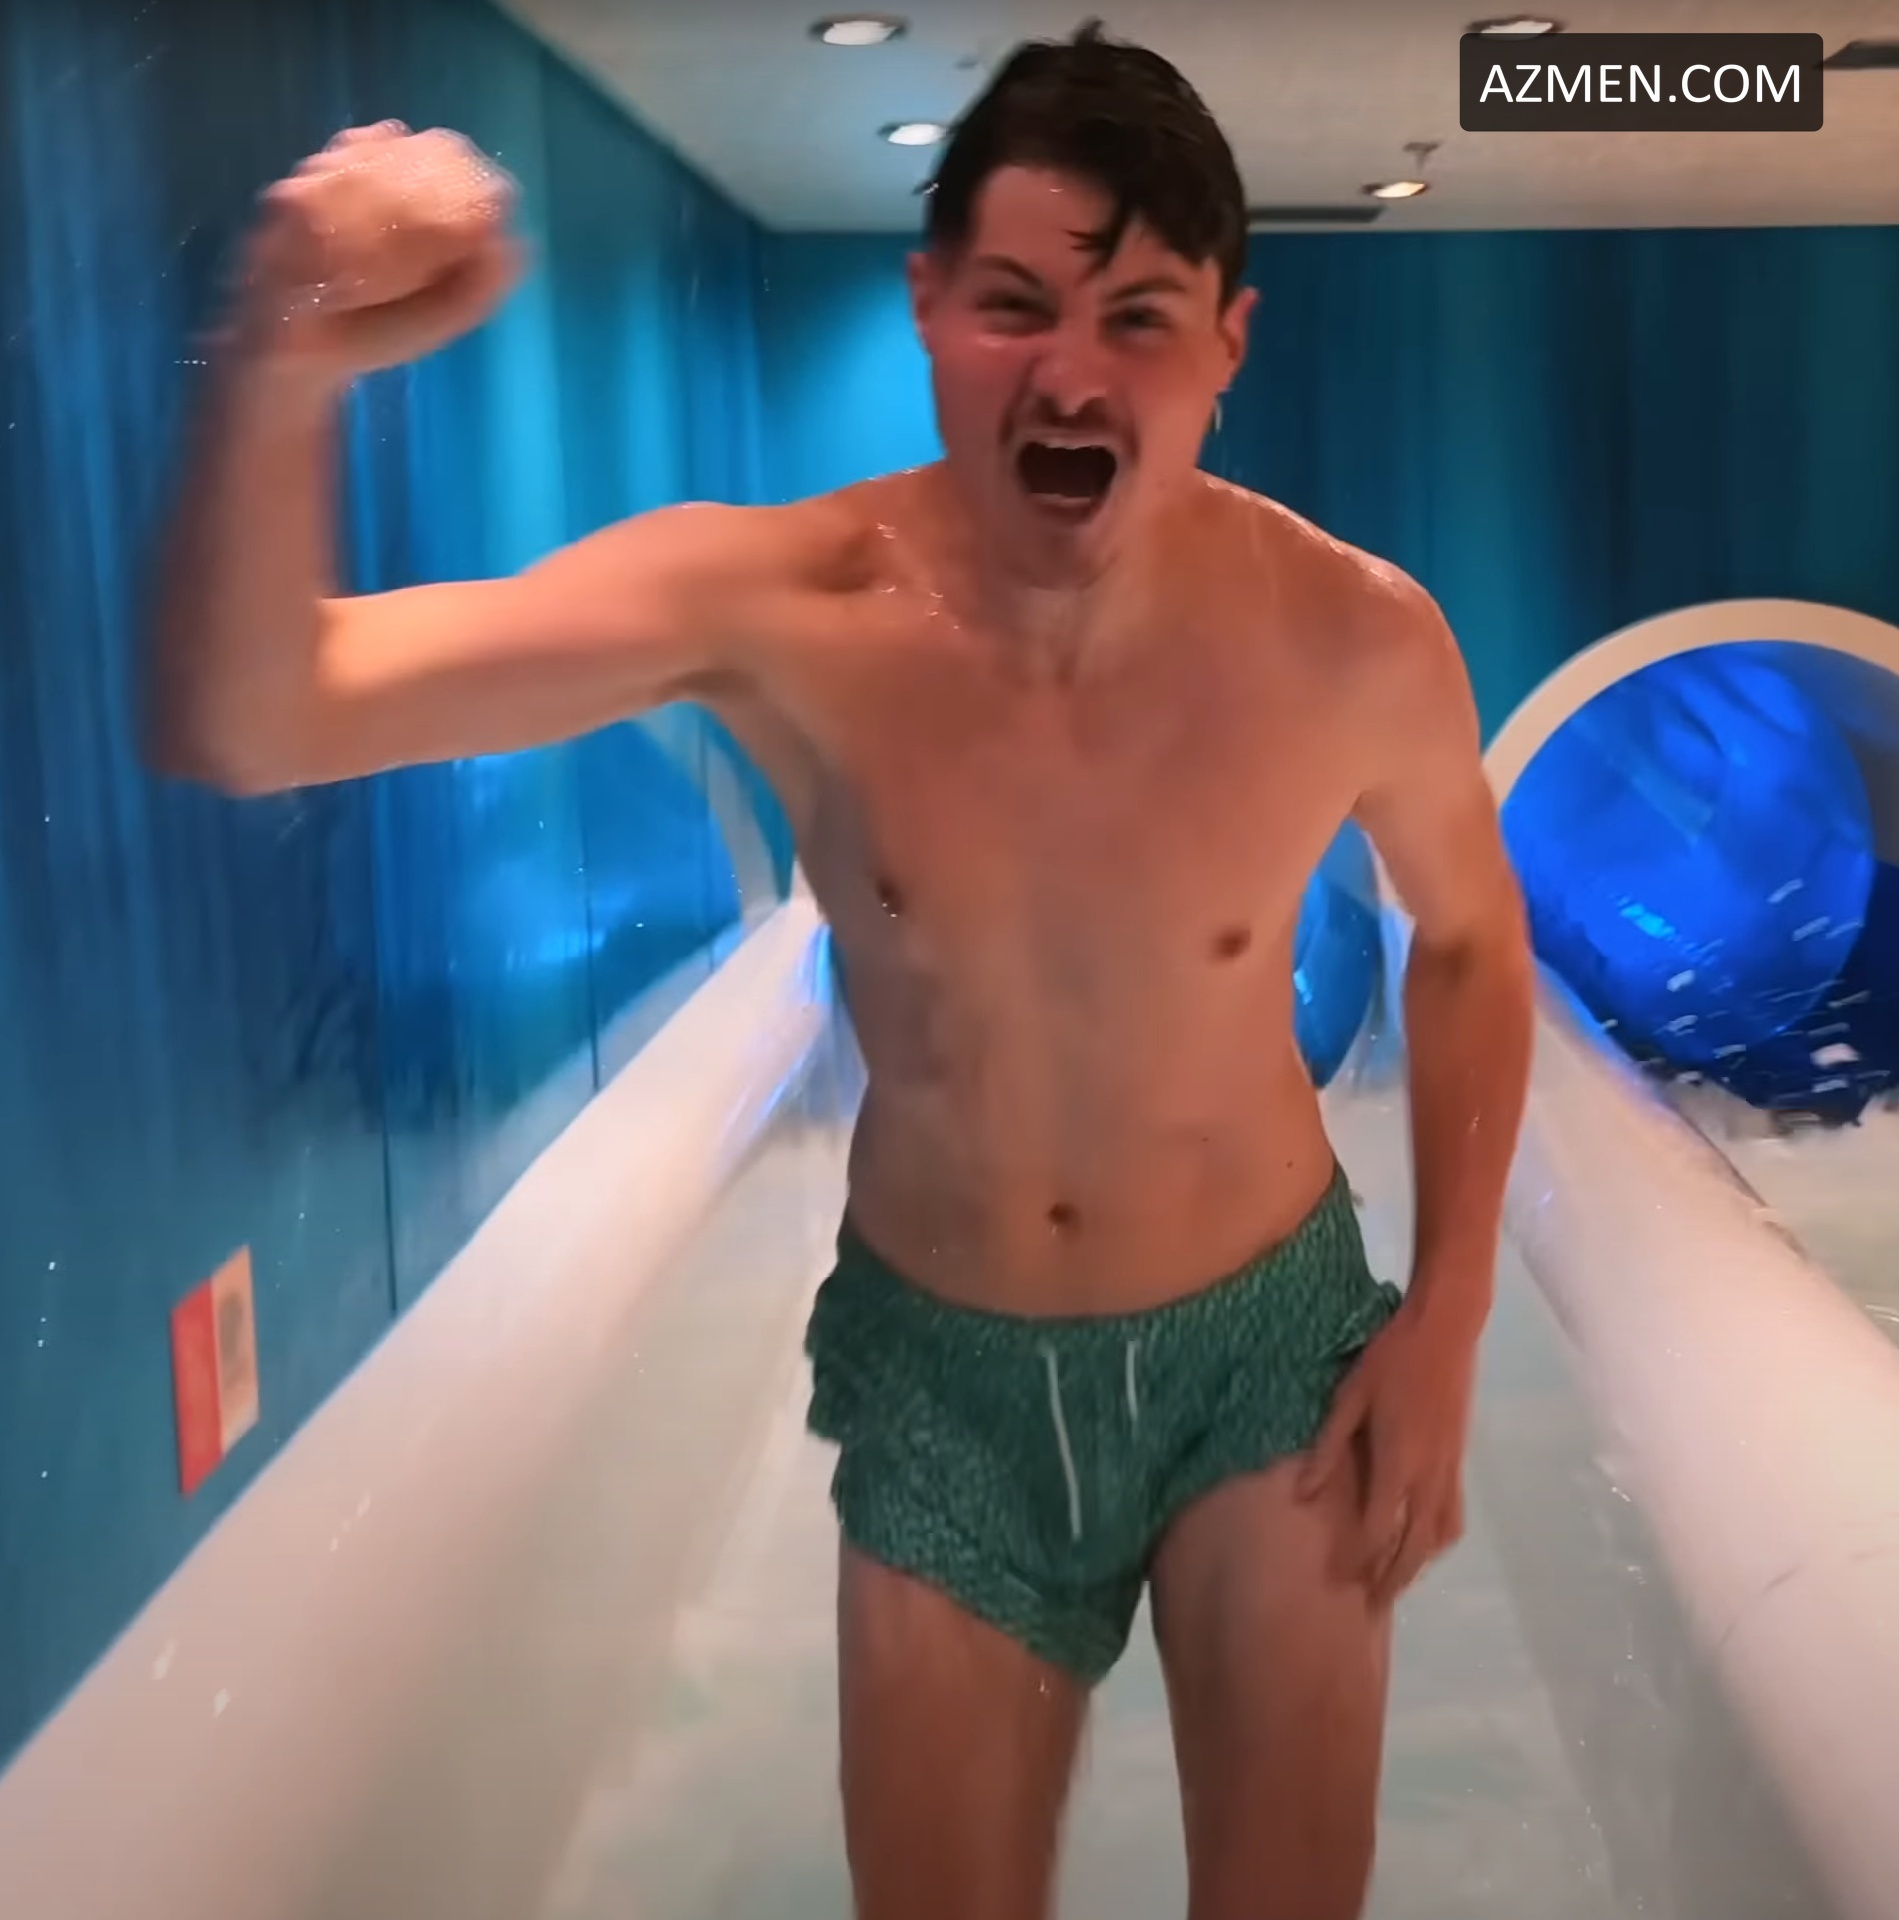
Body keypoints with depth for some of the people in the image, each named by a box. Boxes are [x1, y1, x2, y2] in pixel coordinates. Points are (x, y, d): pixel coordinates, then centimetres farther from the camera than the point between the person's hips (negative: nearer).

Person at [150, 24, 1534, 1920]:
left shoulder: (1351, 638, -20)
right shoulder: (774, 608, -22)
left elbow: (1469, 938, 1)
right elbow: (247, 731, -27)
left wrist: (1446, 1317, -3)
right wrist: (284, 375, -44)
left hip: (1264, 1338, 0)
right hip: (941, 1367, 0)